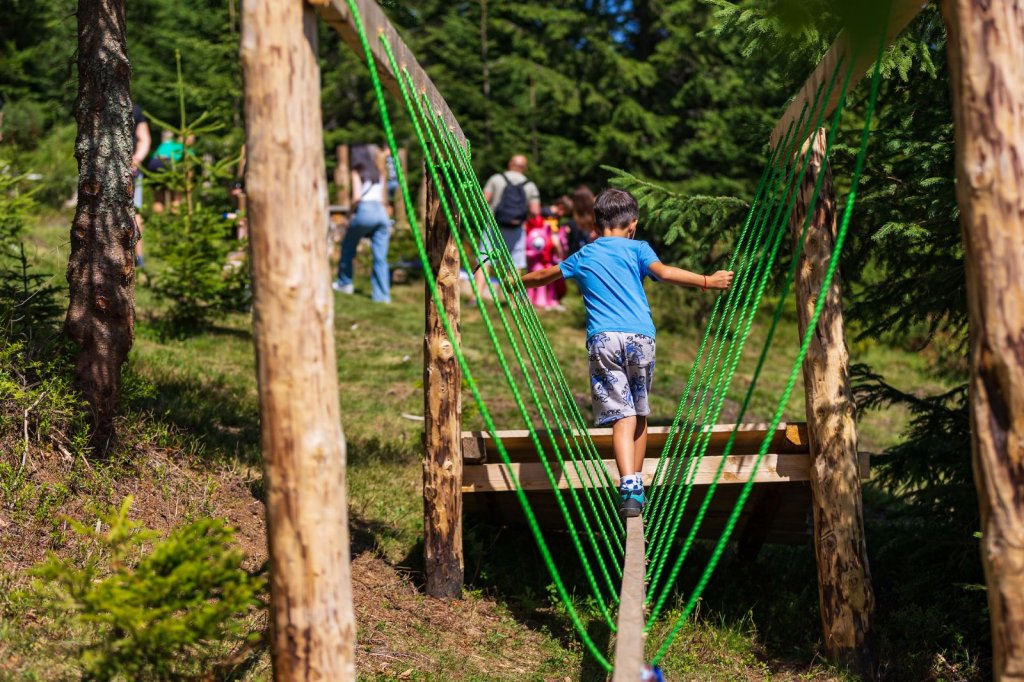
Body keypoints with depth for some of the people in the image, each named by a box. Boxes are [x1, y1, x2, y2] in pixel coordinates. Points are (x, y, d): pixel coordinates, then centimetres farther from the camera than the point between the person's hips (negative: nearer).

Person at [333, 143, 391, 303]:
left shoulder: (357, 173, 5)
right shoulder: (378, 174, 22)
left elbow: (357, 196, -7)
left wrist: (351, 213, 5)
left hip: (365, 209, -5)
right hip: (381, 212, 5)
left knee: (348, 247, 18)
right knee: (380, 257, 2)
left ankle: (344, 283, 24)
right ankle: (382, 294, -3)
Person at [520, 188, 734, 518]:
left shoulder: (583, 257, 20)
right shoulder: (637, 249, 12)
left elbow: (544, 276, 35)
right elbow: (663, 272, -7)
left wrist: (517, 281, 54)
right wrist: (707, 281, -4)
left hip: (603, 339, 1)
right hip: (640, 336, -1)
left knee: (622, 416, -6)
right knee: (639, 414, 14)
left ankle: (629, 487, -24)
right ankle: (637, 487, 21)